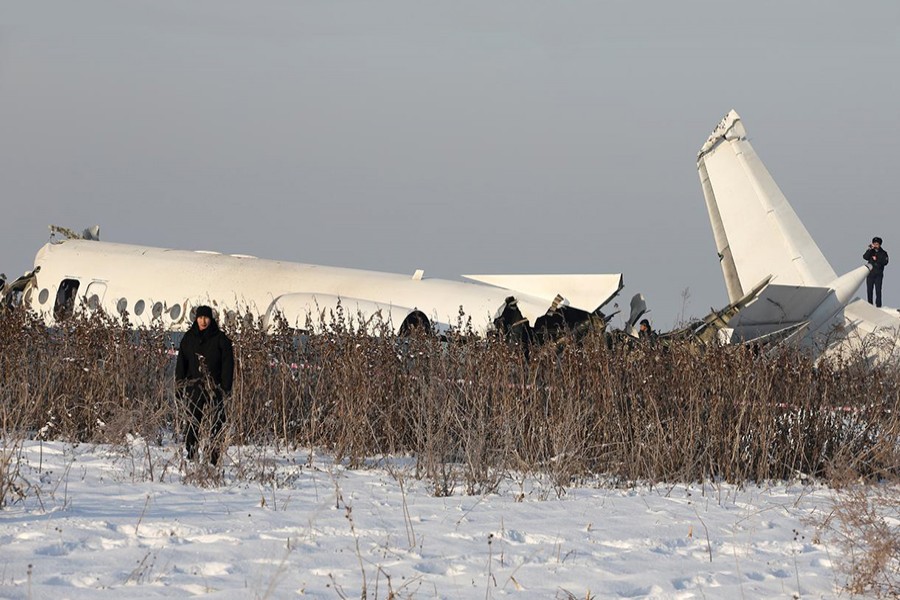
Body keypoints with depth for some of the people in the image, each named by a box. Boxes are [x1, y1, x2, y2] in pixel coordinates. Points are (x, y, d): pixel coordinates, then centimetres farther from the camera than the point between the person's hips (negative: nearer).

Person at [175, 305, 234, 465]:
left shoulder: (220, 338, 4)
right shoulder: (189, 338, 11)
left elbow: (228, 363, 2)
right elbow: (181, 362, 11)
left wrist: (226, 386, -7)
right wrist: (180, 385, 2)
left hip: (214, 387, -2)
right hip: (194, 387, 2)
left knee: (217, 422, -7)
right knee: (193, 421, -3)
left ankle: (215, 458, -6)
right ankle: (191, 455, 2)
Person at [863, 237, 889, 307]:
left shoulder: (883, 253, 5)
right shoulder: (870, 252, 9)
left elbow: (885, 262, -6)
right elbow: (865, 257, -9)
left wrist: (876, 259, -13)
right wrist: (870, 249, -15)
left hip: (878, 274, -2)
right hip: (870, 273, 2)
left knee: (878, 290, -7)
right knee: (869, 290, 4)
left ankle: (878, 305, -6)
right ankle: (870, 304, 12)